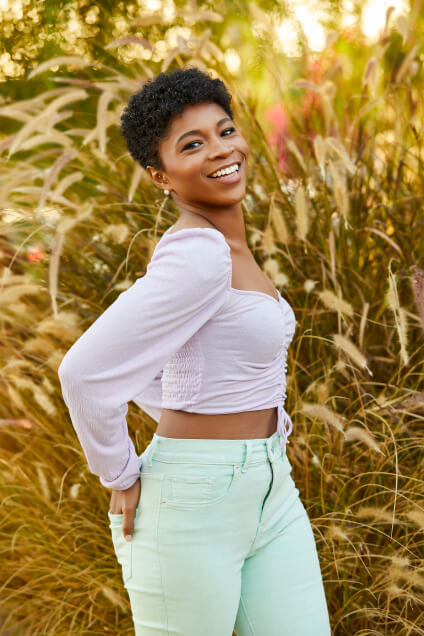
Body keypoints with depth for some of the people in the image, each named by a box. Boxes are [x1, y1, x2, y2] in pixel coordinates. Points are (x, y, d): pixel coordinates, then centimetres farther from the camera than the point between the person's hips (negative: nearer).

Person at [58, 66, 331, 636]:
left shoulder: (217, 247, 10)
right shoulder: (198, 255, -20)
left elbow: (137, 358, 19)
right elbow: (86, 371, -25)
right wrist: (122, 479, -11)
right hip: (194, 506, -9)